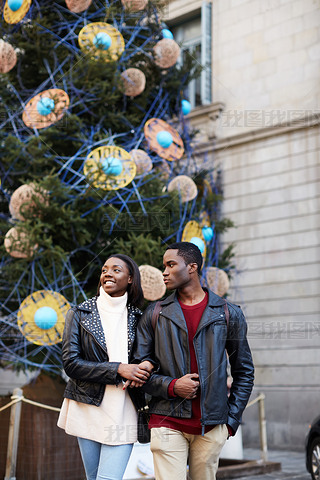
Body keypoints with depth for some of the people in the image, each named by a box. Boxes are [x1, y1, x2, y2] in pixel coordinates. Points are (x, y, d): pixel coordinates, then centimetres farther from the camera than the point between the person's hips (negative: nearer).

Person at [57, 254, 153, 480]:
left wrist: (148, 365, -11)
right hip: (89, 409, 0)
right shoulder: (79, 314, 1)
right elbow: (71, 363, -7)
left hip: (123, 413, 0)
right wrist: (118, 369, -16)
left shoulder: (138, 318, 6)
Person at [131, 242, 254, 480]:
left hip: (211, 425, 0)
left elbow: (244, 372, 10)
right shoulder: (154, 315, 7)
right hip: (167, 423, 0)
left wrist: (232, 419, 4)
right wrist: (171, 386, -11)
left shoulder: (229, 314, 6)